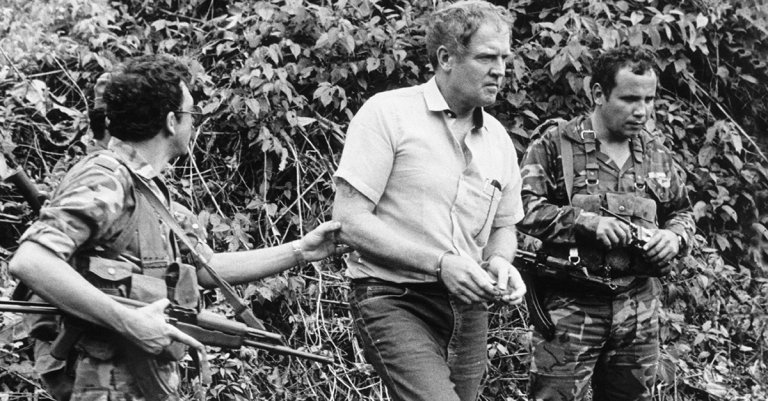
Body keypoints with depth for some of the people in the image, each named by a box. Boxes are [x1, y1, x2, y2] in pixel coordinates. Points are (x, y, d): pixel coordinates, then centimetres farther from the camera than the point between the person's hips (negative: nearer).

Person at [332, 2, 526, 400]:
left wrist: (499, 261, -2)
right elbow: (349, 219, -13)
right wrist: (439, 263, -19)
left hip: (467, 306, 7)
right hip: (392, 300, -7)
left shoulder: (499, 140, 10)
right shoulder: (387, 113, -9)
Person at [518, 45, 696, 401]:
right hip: (571, 304, -5)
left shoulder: (658, 154, 13)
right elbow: (524, 207, -11)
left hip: (639, 307, 5)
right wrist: (587, 222, -18)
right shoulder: (555, 144, -4)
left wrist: (674, 237, 0)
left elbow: (681, 212, 23)